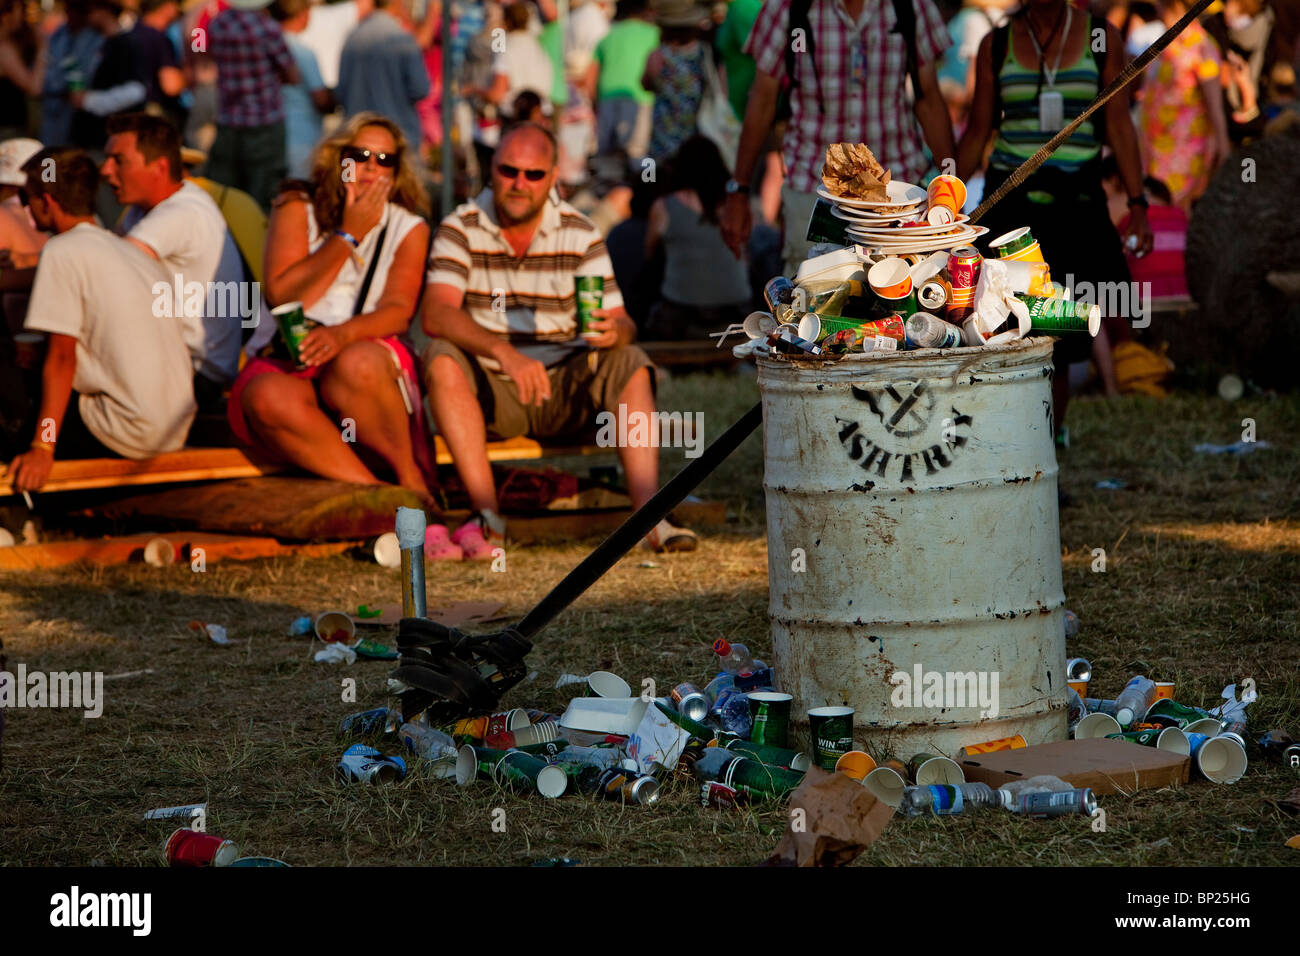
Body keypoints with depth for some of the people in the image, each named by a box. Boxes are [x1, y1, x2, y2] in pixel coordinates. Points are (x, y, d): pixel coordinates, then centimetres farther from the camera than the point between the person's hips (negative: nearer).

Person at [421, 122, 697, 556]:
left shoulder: (580, 234, 1)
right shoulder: (460, 229, -4)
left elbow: (621, 323, -5)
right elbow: (436, 314, -20)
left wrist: (614, 330, -32)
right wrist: (503, 351, -36)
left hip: (565, 389, 2)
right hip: (489, 390, -1)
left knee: (630, 364, -23)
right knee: (442, 359, -30)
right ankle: (487, 515, -37)